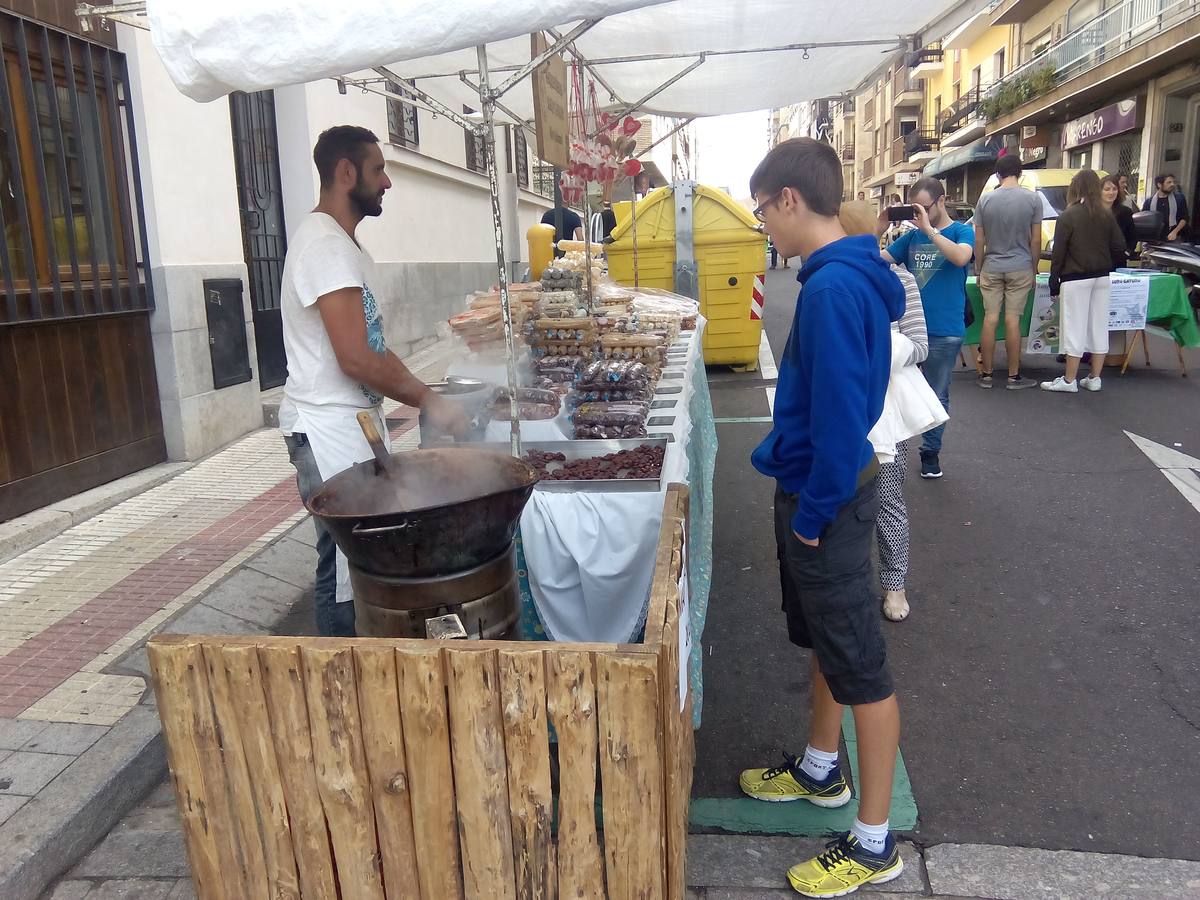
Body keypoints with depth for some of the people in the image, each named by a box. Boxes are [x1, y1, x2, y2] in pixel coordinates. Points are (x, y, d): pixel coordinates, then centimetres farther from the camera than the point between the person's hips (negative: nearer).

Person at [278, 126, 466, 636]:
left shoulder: (346, 246, 17)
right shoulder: (325, 243, -16)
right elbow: (356, 359, -22)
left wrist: (420, 394, 10)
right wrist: (427, 400, -11)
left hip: (356, 419, 10)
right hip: (328, 428, -10)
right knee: (346, 566, -3)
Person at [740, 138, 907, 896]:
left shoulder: (834, 287, -24)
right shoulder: (847, 274, 7)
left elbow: (840, 412, -25)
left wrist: (812, 512, -16)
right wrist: (784, 459, 16)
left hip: (828, 499, -10)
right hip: (819, 485, 10)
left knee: (859, 663, 3)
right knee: (824, 640, 23)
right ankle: (821, 770, 45)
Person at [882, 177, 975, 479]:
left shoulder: (961, 231, -3)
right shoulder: (912, 235, 8)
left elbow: (961, 257, -24)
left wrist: (929, 229, -21)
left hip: (944, 331, -3)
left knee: (937, 396, 8)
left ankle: (931, 452, 23)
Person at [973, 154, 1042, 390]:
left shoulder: (986, 200, -1)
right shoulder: (1033, 199, -4)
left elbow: (979, 241, 1)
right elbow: (1036, 240, -1)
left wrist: (978, 270, 11)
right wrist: (1034, 269, 10)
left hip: (991, 268, 1)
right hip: (1020, 269, -1)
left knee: (990, 319, 4)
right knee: (1013, 320, 0)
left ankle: (986, 374, 9)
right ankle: (1014, 376, 7)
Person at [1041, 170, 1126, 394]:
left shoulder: (1068, 215, -8)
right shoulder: (1107, 215, 7)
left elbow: (1059, 251, -9)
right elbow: (1119, 247, 7)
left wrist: (1054, 281, -4)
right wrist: (1107, 267, 19)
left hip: (1075, 279, -5)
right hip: (1101, 278, 5)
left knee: (1075, 328, -2)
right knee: (1099, 326, 9)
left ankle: (1069, 381, 3)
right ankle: (1095, 378, 16)